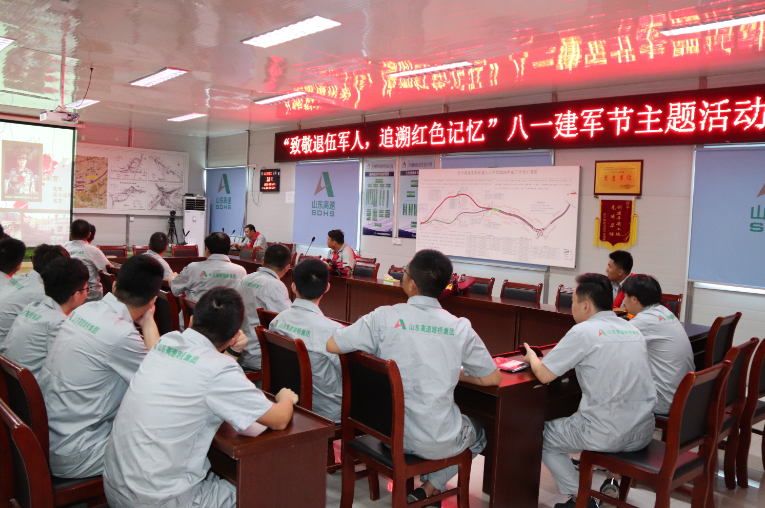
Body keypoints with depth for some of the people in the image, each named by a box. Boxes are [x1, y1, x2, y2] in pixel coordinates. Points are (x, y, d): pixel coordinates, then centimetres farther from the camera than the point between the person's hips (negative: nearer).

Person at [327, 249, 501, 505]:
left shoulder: (385, 317, -13)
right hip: (436, 443, -2)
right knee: (479, 433, 31)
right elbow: (492, 379, -1)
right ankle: (429, 490, 19)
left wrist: (369, 346, 9)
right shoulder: (460, 327, -10)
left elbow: (331, 345, -9)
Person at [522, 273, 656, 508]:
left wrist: (532, 357, 11)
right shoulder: (633, 329, 9)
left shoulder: (583, 332, -12)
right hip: (644, 433, 7)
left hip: (609, 436, -7)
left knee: (543, 437, 16)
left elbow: (544, 374, -10)